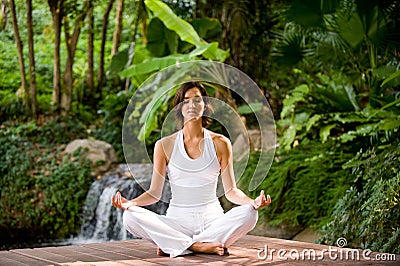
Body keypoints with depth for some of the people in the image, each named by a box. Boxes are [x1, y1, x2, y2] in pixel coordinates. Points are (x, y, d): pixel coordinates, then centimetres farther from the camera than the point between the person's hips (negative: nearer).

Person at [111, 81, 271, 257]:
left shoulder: (220, 143, 4)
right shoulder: (164, 145, 4)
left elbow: (230, 190, 5)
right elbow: (154, 193, 4)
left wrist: (252, 202, -15)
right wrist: (130, 202, -16)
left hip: (212, 218, 1)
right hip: (177, 220, 0)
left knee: (248, 213, -29)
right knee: (130, 217, -25)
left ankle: (175, 245, -22)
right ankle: (199, 246, -25)